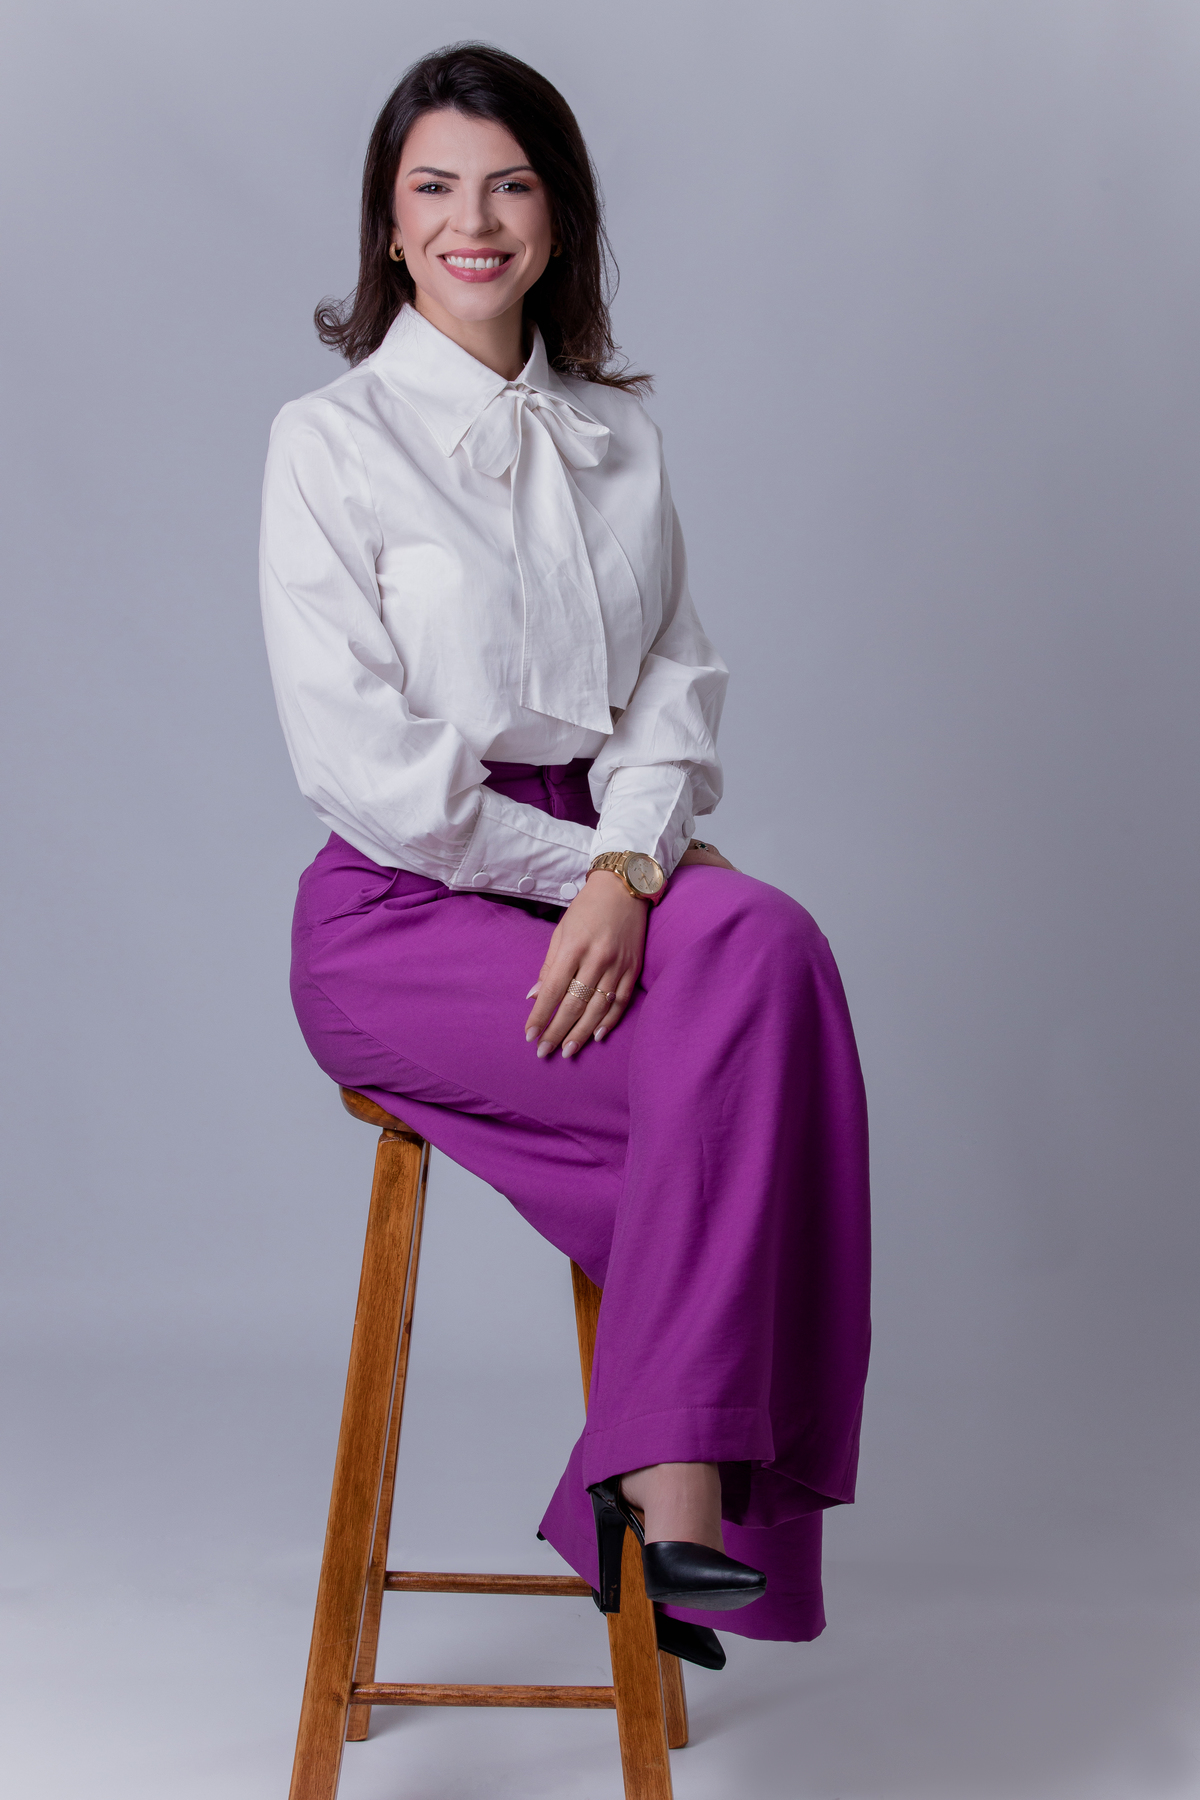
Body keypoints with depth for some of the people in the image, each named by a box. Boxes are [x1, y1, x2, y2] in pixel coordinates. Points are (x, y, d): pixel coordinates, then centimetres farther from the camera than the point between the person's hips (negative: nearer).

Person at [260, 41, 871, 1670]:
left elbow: (676, 681, 6)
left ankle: (666, 1474, -25)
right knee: (751, 1057, -26)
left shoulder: (618, 437, 14)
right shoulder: (332, 442, -1)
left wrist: (628, 866, -13)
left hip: (601, 875, 5)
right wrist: (571, 867, -11)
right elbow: (359, 758, -8)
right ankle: (692, 1469, -16)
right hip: (405, 911, -4)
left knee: (768, 944, -29)